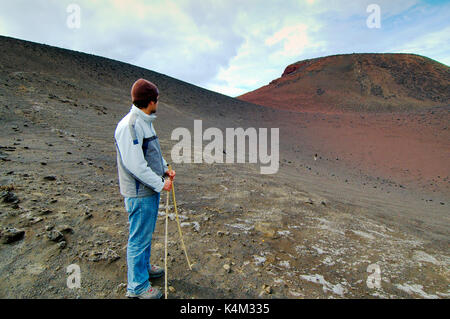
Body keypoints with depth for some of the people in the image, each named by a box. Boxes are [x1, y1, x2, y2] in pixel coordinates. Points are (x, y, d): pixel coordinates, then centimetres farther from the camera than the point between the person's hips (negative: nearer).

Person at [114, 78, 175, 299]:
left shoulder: (145, 122, 11)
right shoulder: (129, 125, -22)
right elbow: (135, 164, -26)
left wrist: (165, 169, 8)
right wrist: (160, 183, -19)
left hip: (151, 190, 10)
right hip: (140, 194, -10)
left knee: (147, 233, 24)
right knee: (139, 238, 5)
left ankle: (144, 267, 45)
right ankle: (137, 286, 23)